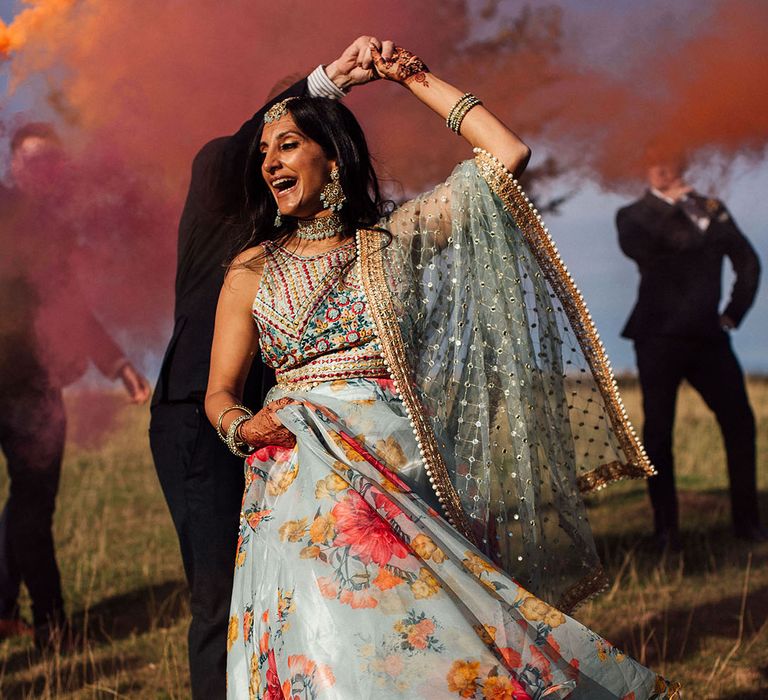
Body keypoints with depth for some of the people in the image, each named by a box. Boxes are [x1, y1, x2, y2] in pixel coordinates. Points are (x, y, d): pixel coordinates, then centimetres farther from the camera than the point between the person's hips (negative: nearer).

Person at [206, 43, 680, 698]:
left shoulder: (392, 240, 10)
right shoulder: (254, 269, 11)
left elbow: (507, 155, 6)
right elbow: (220, 393, 12)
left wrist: (417, 79, 12)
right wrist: (242, 427, -11)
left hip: (395, 475, 0)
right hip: (303, 482, 0)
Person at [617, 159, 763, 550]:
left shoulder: (712, 210, 15)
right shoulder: (637, 216, 5)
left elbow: (747, 261, 19)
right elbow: (633, 246, -18)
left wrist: (733, 314, 11)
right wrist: (667, 203, -14)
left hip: (707, 337, 3)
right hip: (658, 338, -3)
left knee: (739, 422, -1)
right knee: (658, 431, -3)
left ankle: (746, 520, 8)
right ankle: (666, 528, 4)